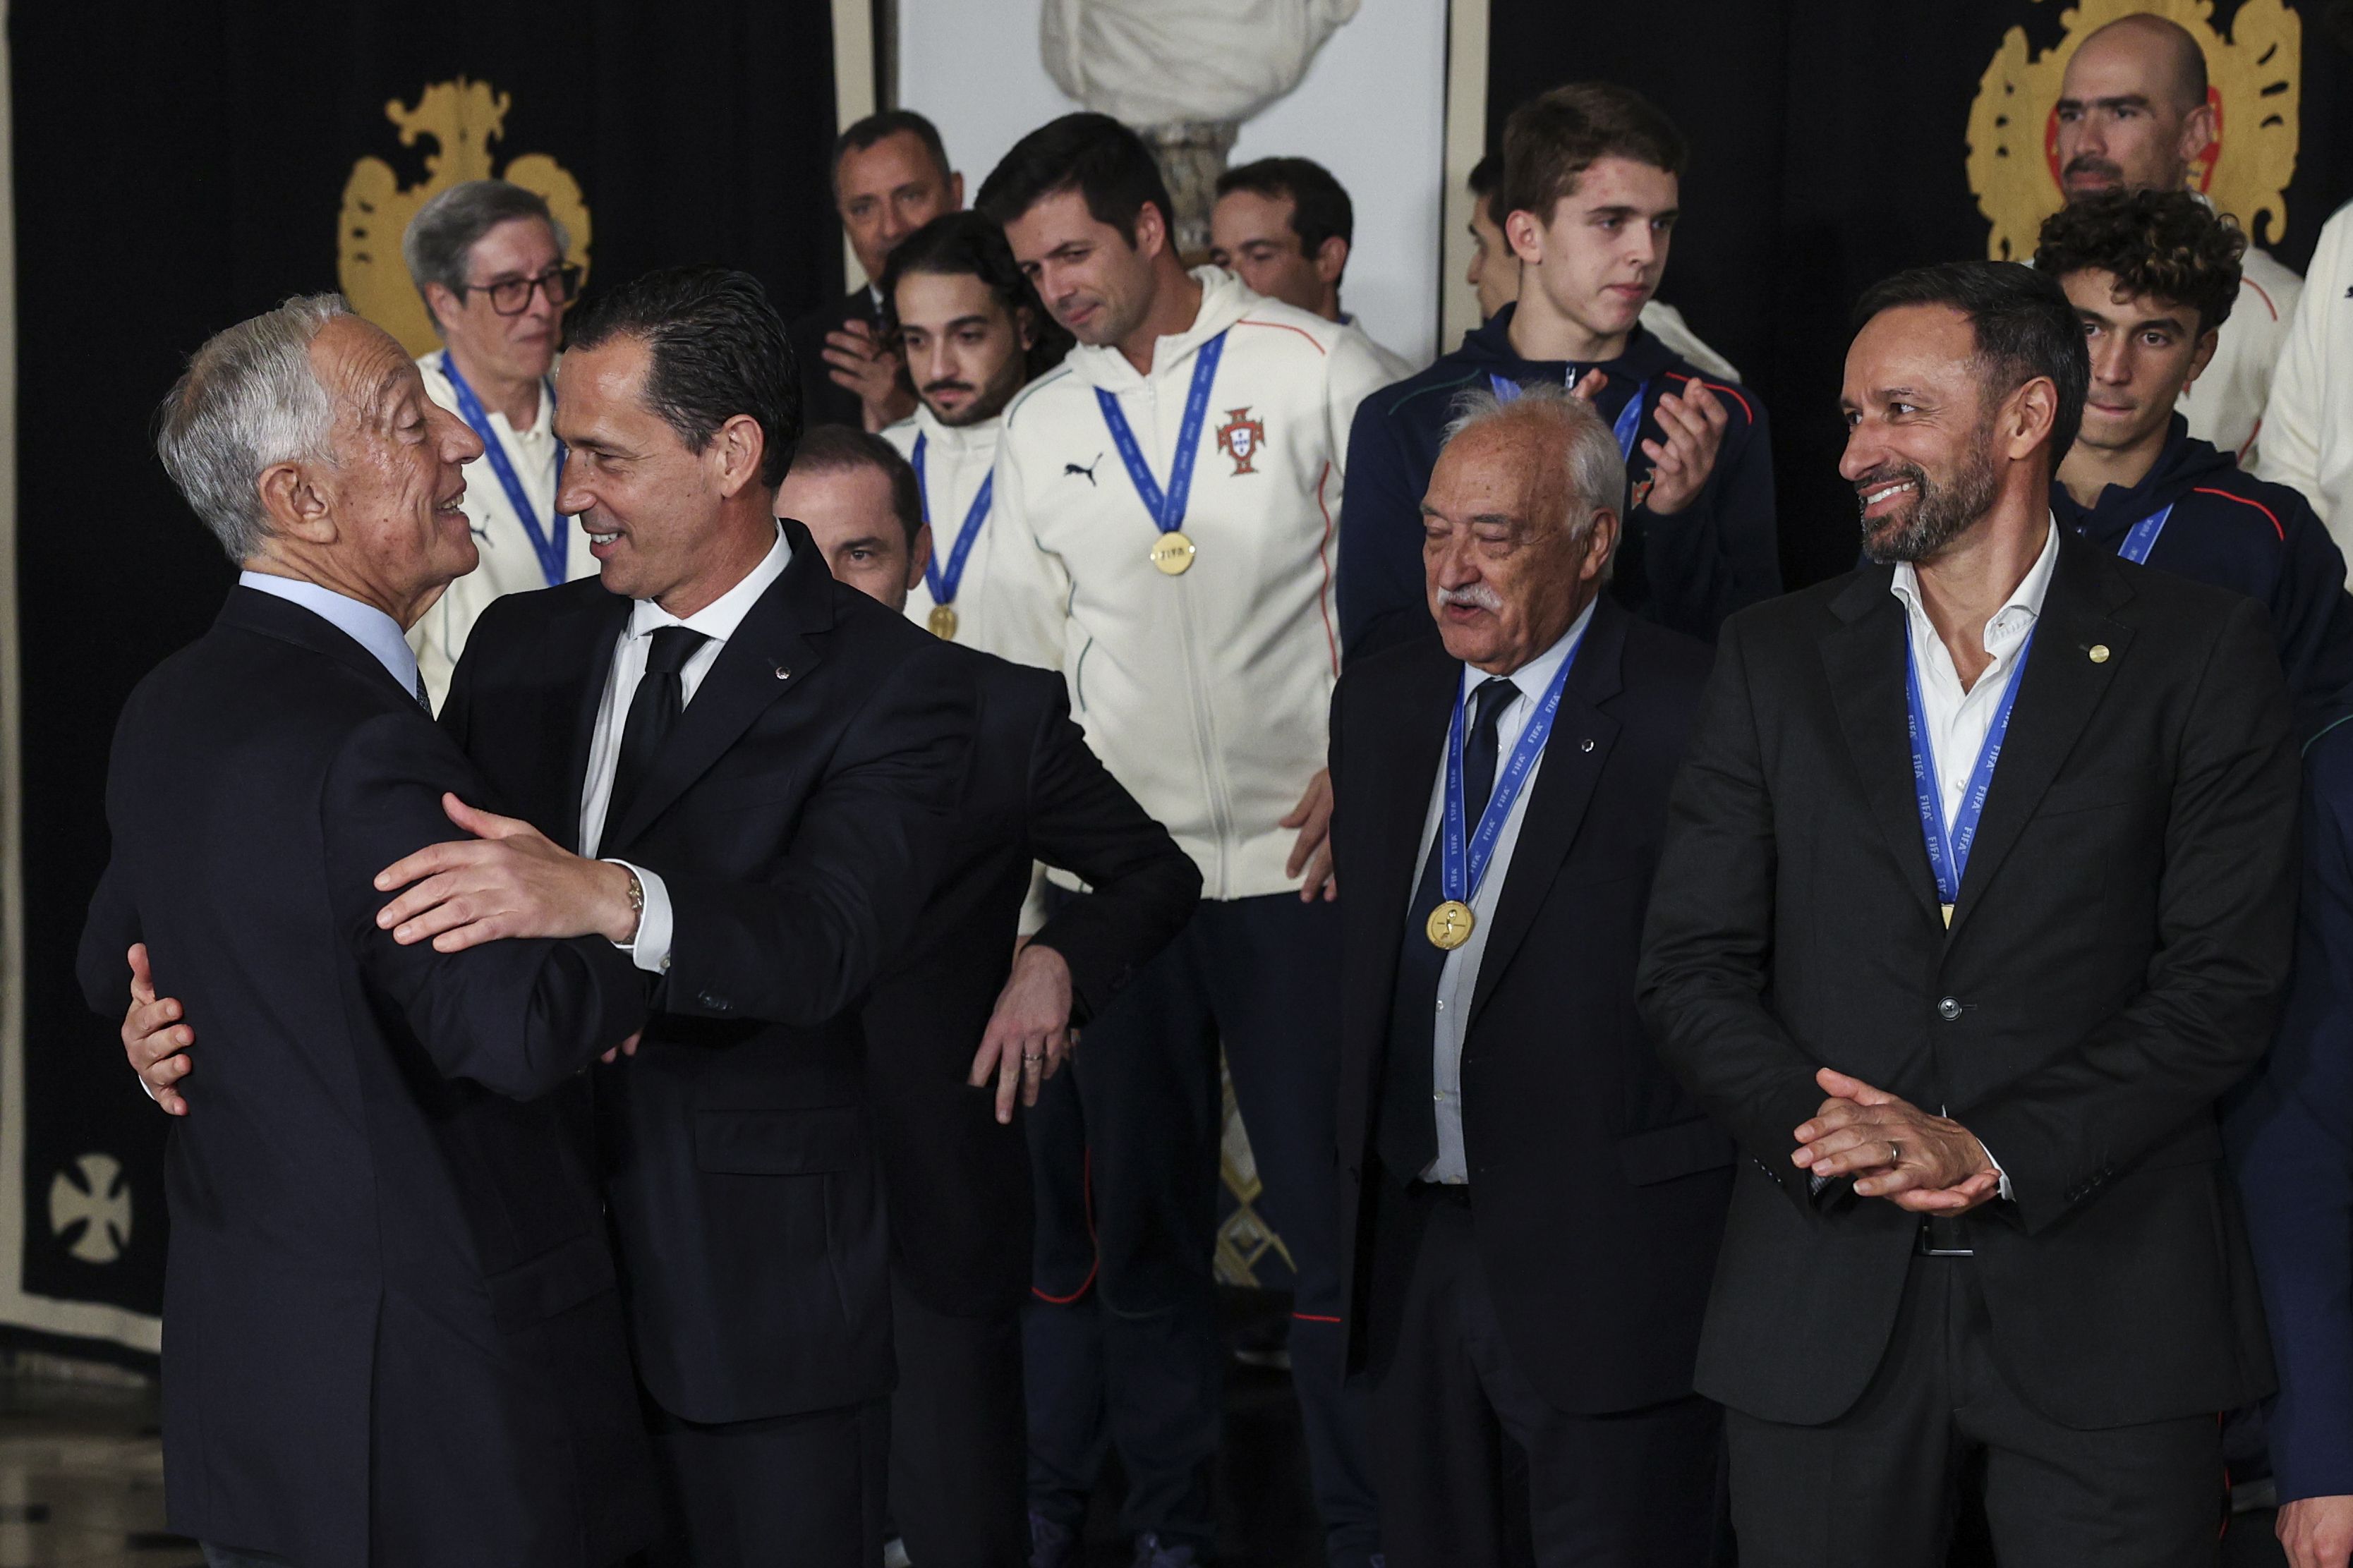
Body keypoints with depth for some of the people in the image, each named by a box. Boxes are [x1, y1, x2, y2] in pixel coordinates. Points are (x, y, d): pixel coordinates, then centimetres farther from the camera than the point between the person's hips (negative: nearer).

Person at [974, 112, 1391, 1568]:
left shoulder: (1319, 373, -2)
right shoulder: (1043, 425, 11)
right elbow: (1032, 653, 16)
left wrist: (1359, 772, -10)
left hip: (1296, 857, -4)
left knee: (1331, 1208, -4)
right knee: (1134, 1215, 8)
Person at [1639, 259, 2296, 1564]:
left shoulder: (2197, 652, 2)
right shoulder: (1776, 660, 11)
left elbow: (2226, 981, -4)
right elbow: (1691, 967, 6)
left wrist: (1990, 1149, -15)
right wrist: (1817, 1127, -13)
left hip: (2106, 1308, -2)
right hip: (1825, 1302, 2)